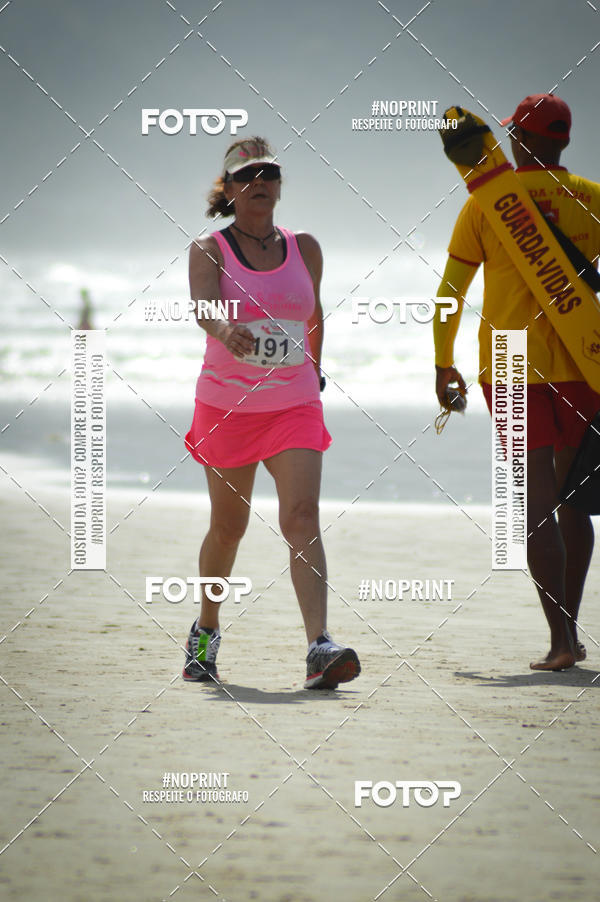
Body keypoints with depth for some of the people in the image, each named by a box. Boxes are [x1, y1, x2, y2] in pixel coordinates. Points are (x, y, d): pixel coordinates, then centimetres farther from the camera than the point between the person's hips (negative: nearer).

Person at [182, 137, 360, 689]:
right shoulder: (209, 250, -3)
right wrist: (225, 329, -45)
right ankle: (206, 632, 36)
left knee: (302, 519, -16)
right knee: (228, 527, 10)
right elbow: (202, 303, -24)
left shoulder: (304, 249, 7)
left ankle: (320, 648, -28)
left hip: (295, 405, 1)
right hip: (226, 404, -1)